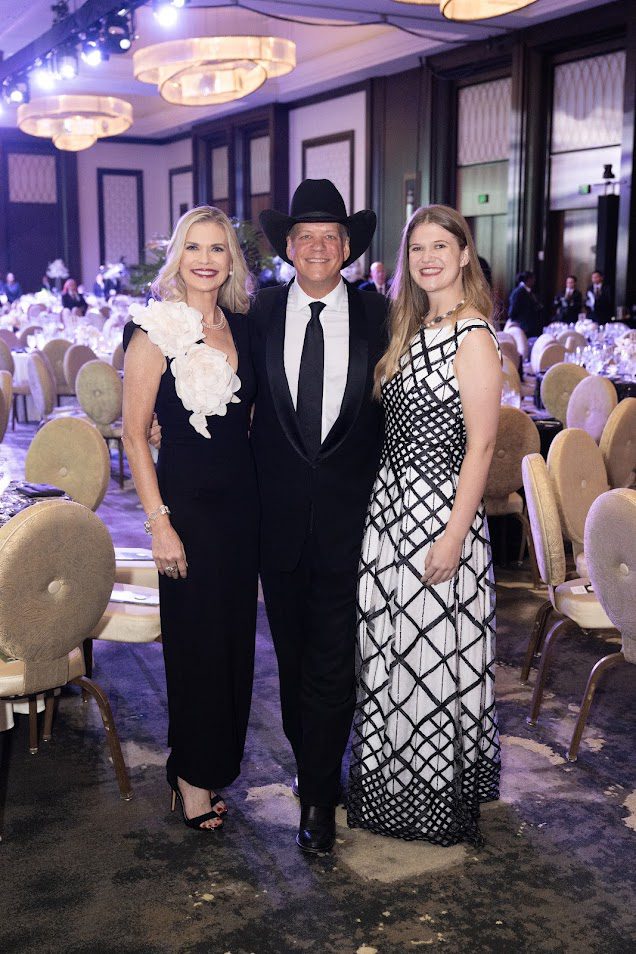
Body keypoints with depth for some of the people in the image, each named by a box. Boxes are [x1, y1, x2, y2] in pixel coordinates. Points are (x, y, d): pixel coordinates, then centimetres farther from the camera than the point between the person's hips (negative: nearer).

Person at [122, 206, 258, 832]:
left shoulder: (243, 328, 6)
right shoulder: (156, 330, -10)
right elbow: (134, 434, -11)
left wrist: (263, 494, 7)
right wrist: (159, 522, -15)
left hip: (243, 498, 6)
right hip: (187, 499, -5)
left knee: (236, 633, 14)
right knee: (195, 639, 4)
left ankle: (220, 758, 33)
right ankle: (192, 775, 23)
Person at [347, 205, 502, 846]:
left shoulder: (473, 336, -13)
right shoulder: (410, 327, 12)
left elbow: (481, 444, -16)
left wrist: (454, 535, -19)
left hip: (438, 509, -8)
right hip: (390, 504, 8)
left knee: (433, 655, 3)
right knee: (390, 649, 16)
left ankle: (441, 798, 23)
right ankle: (396, 786, 34)